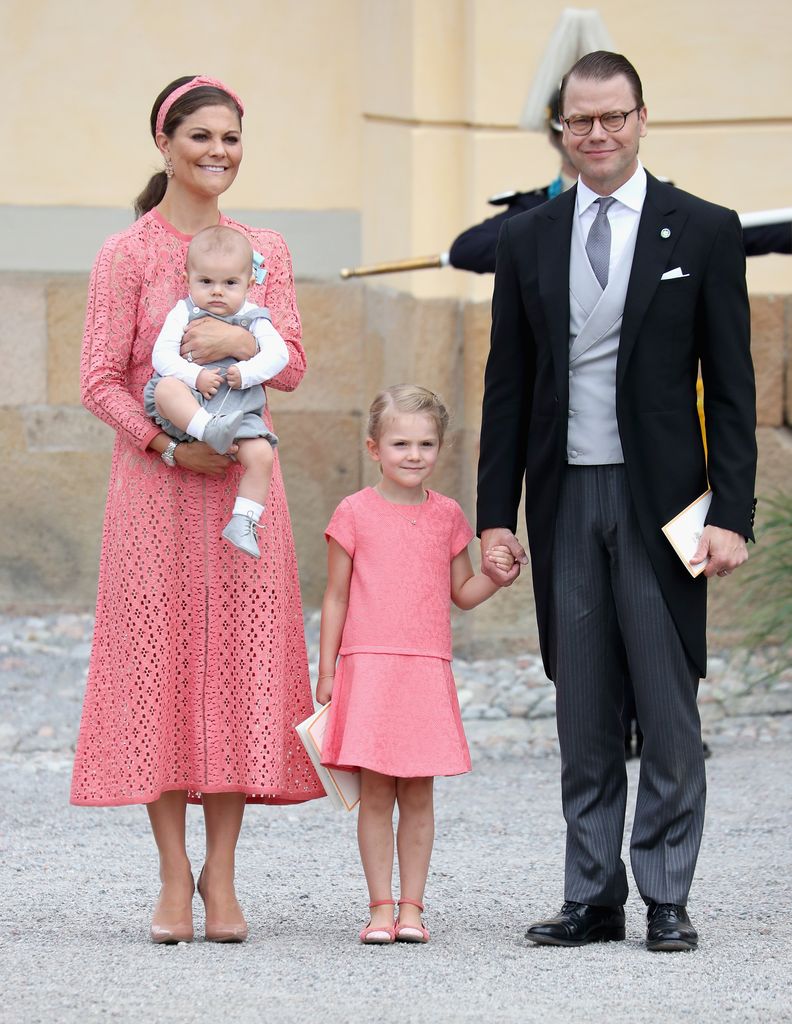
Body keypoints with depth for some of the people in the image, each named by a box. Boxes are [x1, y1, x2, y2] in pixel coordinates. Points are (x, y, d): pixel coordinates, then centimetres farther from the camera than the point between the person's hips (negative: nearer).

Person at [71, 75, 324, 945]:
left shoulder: (265, 251, 11)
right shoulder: (127, 255, 0)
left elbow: (293, 366, 5)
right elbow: (101, 382, -3)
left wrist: (240, 341, -15)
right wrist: (168, 442, -16)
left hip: (244, 483, 3)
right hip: (156, 485, -3)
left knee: (240, 662, 0)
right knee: (159, 660, -4)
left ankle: (221, 874, 6)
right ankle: (173, 876, 2)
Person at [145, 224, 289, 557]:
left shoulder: (253, 319, 11)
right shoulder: (183, 313, 7)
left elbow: (277, 353, -3)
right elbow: (162, 355, -5)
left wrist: (246, 373, -19)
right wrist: (195, 376, -20)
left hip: (238, 410, 1)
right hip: (188, 405, -1)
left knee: (261, 454, -22)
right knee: (166, 388, -34)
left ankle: (242, 522, -15)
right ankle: (210, 430, -50)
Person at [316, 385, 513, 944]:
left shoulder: (447, 515, 8)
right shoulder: (355, 513, 1)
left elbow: (462, 593, 16)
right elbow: (336, 596, 5)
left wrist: (495, 575, -4)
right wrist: (327, 670, 3)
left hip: (427, 669, 2)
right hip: (367, 667, -2)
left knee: (418, 794, 4)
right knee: (375, 794, -1)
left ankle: (412, 905, 9)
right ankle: (381, 906, 4)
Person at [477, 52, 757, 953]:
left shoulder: (703, 231, 1)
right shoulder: (527, 241, 9)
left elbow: (731, 386, -1)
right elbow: (507, 388, 11)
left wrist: (731, 514, -9)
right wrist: (495, 514, 4)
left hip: (658, 498, -3)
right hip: (565, 499, 3)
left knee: (668, 706, -1)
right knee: (582, 715, 7)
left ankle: (666, 900, 7)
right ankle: (593, 898, 12)